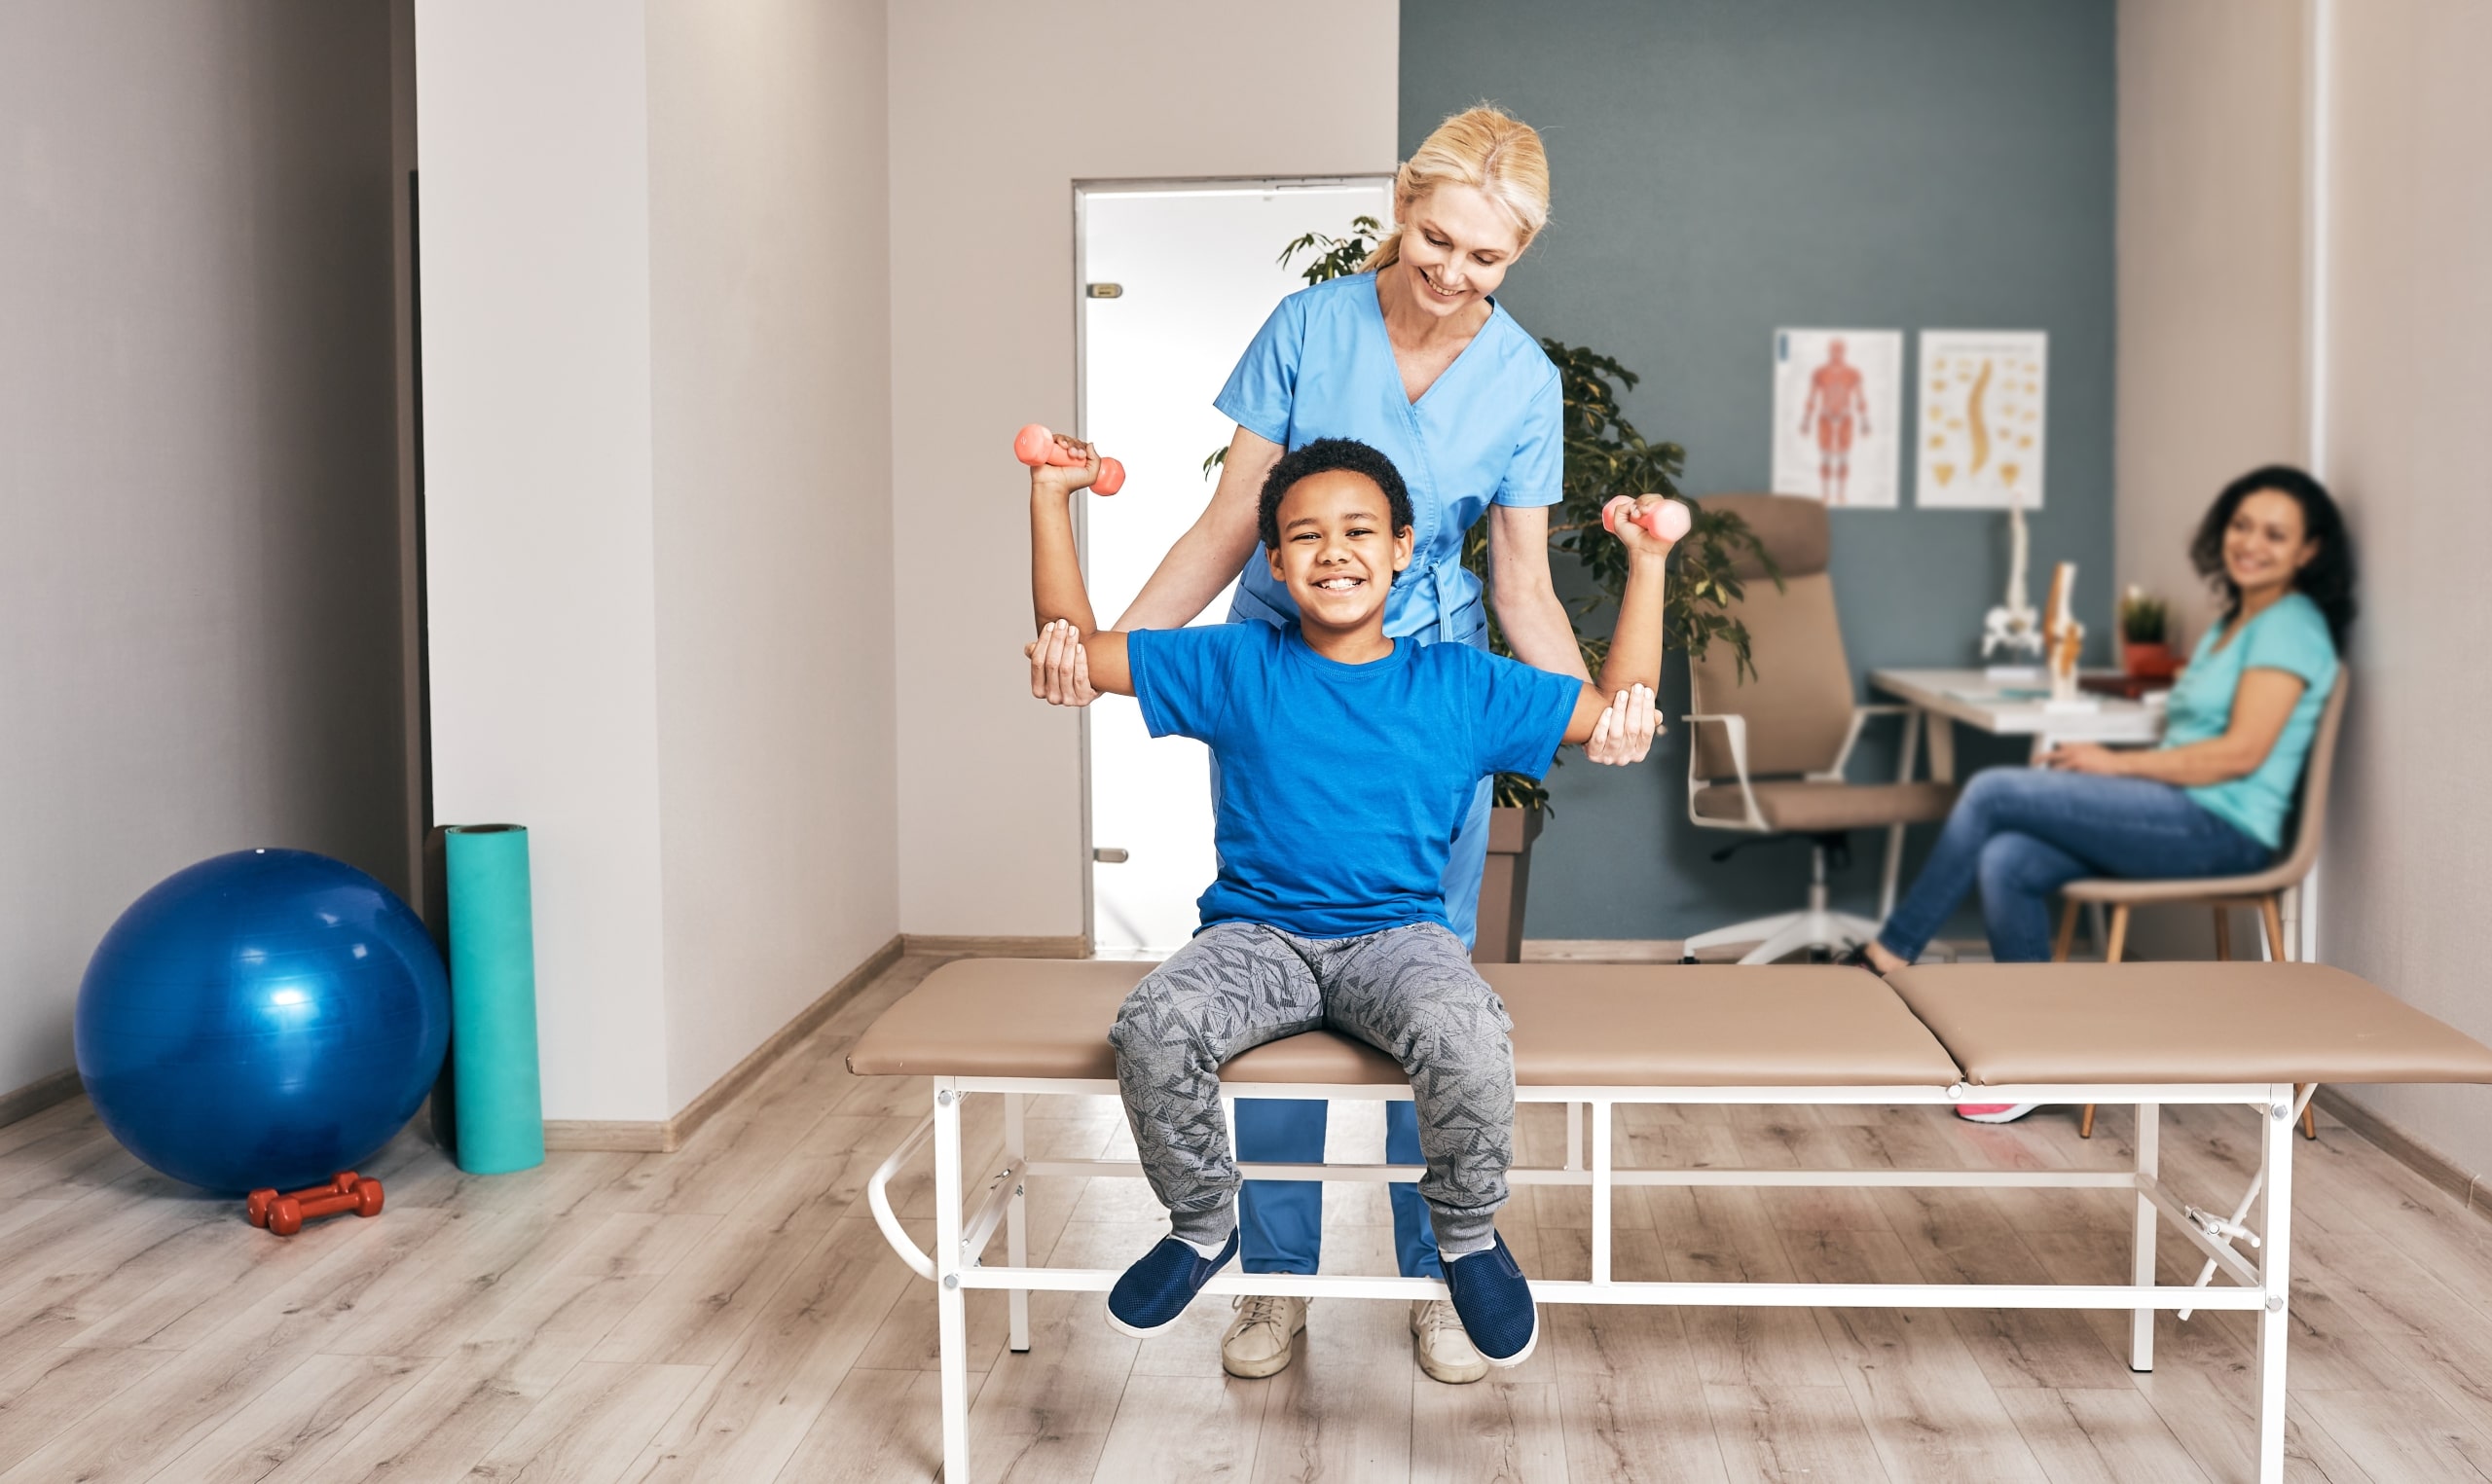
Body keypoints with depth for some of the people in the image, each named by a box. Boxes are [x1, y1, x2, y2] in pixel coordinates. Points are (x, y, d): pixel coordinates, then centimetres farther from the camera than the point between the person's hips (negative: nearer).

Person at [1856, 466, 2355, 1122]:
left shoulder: (2290, 626, -6)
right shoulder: (2231, 624, 23)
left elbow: (2241, 752, -16)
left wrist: (2119, 763, -11)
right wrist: (2109, 765, 2)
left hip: (2221, 830, -8)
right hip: (2181, 820, 8)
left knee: (1993, 792, -17)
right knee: (2005, 862, -16)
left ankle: (1890, 952, -5)